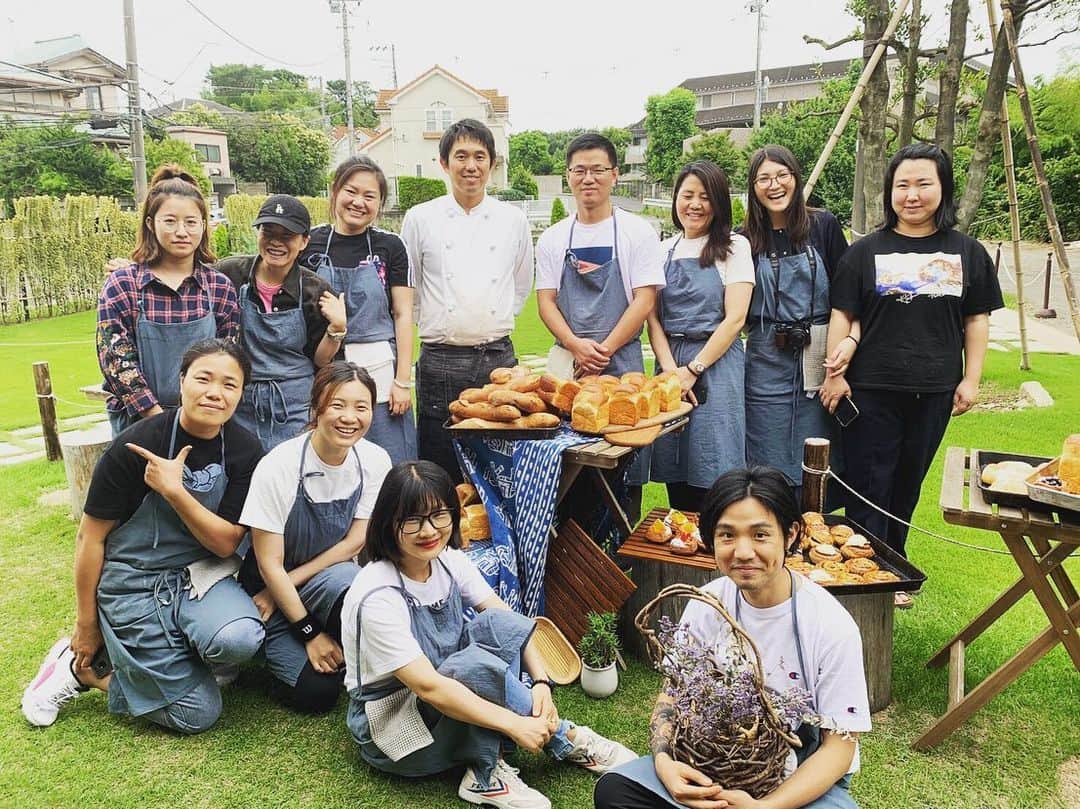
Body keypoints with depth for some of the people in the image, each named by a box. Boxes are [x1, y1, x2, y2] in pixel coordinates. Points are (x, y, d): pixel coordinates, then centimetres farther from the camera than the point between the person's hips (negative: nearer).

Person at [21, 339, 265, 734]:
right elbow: (90, 538, -7)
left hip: (200, 575, 4)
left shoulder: (244, 450, -7)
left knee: (239, 639, -30)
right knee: (197, 714, -6)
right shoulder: (136, 446, -17)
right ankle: (80, 667, 16)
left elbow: (226, 543, -11)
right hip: (133, 583, -3)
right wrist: (86, 624, 1)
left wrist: (174, 491, -25)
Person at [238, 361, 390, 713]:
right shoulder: (279, 466, -24)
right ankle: (272, 648, 15)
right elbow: (270, 565, -18)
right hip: (271, 586, -2)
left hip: (330, 576, 2)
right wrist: (310, 633, -16)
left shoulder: (375, 461, -13)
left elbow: (353, 543, -6)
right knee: (316, 692, -15)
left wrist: (288, 583, -13)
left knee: (349, 584, -34)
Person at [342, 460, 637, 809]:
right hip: (388, 725, -7)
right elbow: (428, 687, -31)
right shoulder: (378, 597, -28)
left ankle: (486, 773, -12)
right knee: (476, 663, -33)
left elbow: (511, 624, -6)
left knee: (500, 624, -17)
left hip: (445, 702, 7)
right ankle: (563, 738, -10)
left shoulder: (448, 559, -7)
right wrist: (514, 724, -30)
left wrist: (541, 682, -22)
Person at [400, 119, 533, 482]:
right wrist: (434, 323, 8)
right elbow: (407, 289, 11)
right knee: (439, 468, 4)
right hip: (440, 360, -1)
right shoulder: (420, 218, 3)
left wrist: (496, 323, 12)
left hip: (498, 358, 1)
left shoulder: (513, 220, 6)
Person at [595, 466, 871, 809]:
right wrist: (664, 761, -21)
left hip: (807, 781, -2)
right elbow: (672, 695, 1)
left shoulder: (833, 626, -19)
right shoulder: (705, 604, -8)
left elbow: (839, 747, -14)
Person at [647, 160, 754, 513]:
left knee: (710, 472, -4)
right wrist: (670, 369, -8)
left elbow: (735, 318, -7)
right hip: (670, 364, 4)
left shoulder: (734, 247, 1)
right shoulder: (664, 250, 12)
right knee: (674, 468, 7)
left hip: (716, 363, -4)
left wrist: (693, 370, -11)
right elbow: (653, 317, 7)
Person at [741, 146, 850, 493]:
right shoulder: (747, 239, 4)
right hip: (767, 359, 1)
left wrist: (850, 339, -11)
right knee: (768, 463, 5)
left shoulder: (823, 225, 1)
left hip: (820, 356, 0)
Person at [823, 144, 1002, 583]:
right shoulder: (866, 250, 0)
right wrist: (835, 374, -6)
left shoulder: (968, 253, 6)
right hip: (872, 389, -2)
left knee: (908, 484, 14)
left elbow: (976, 320, 9)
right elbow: (841, 315, -1)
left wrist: (971, 379, 3)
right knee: (868, 485, 0)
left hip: (934, 391, 3)